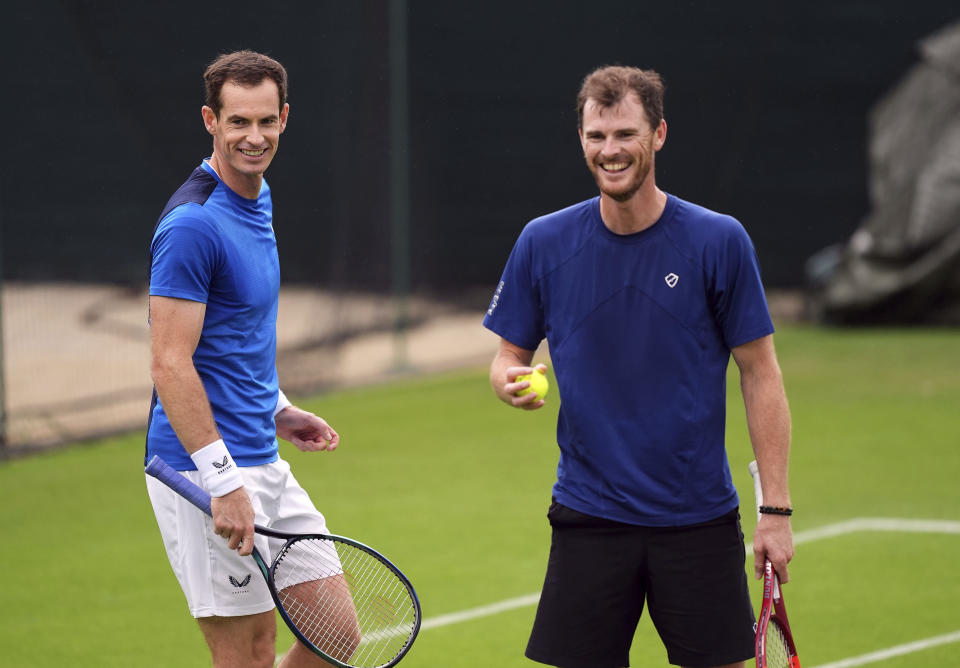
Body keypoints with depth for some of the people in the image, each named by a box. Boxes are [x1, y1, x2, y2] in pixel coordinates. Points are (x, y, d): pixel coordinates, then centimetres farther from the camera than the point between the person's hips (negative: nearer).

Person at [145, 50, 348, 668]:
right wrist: (224, 483, -24)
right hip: (206, 472, -9)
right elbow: (170, 365, -21)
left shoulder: (258, 200, 13)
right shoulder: (194, 223, -17)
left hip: (264, 463, 9)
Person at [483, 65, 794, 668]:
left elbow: (761, 374, -1)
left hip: (699, 520, -1)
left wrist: (777, 509, -6)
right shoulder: (544, 243, 0)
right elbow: (511, 353, 10)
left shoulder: (719, 241, -5)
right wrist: (511, 381, -15)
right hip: (588, 520, 1)